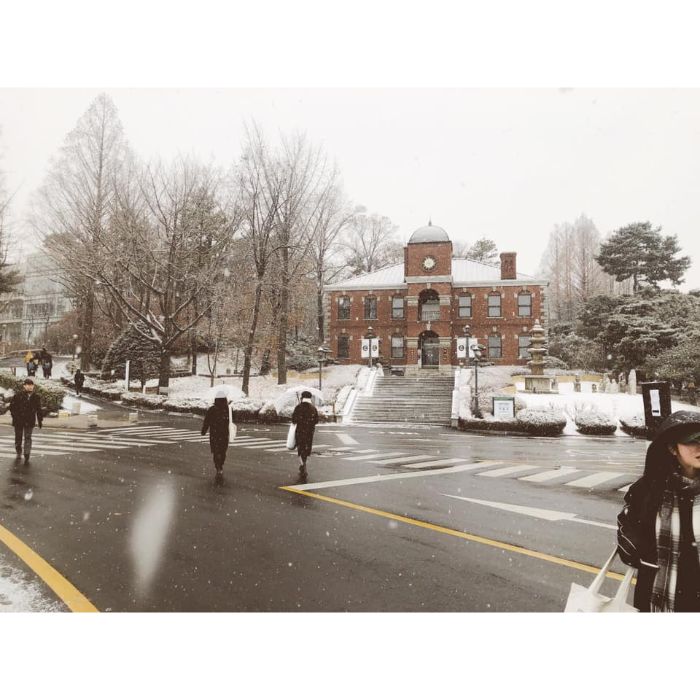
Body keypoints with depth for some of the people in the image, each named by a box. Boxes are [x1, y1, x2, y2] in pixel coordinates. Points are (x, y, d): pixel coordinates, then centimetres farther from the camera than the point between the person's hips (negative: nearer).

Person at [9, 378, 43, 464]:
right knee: (18, 437, 12)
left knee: (28, 438, -4)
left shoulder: (35, 397, 3)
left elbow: (39, 410, 10)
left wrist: (40, 420, 9)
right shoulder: (18, 395, -5)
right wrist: (15, 416, -8)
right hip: (18, 421, 0)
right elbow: (12, 406, -1)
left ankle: (27, 455, -6)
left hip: (30, 422, 1)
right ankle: (18, 453, 32)